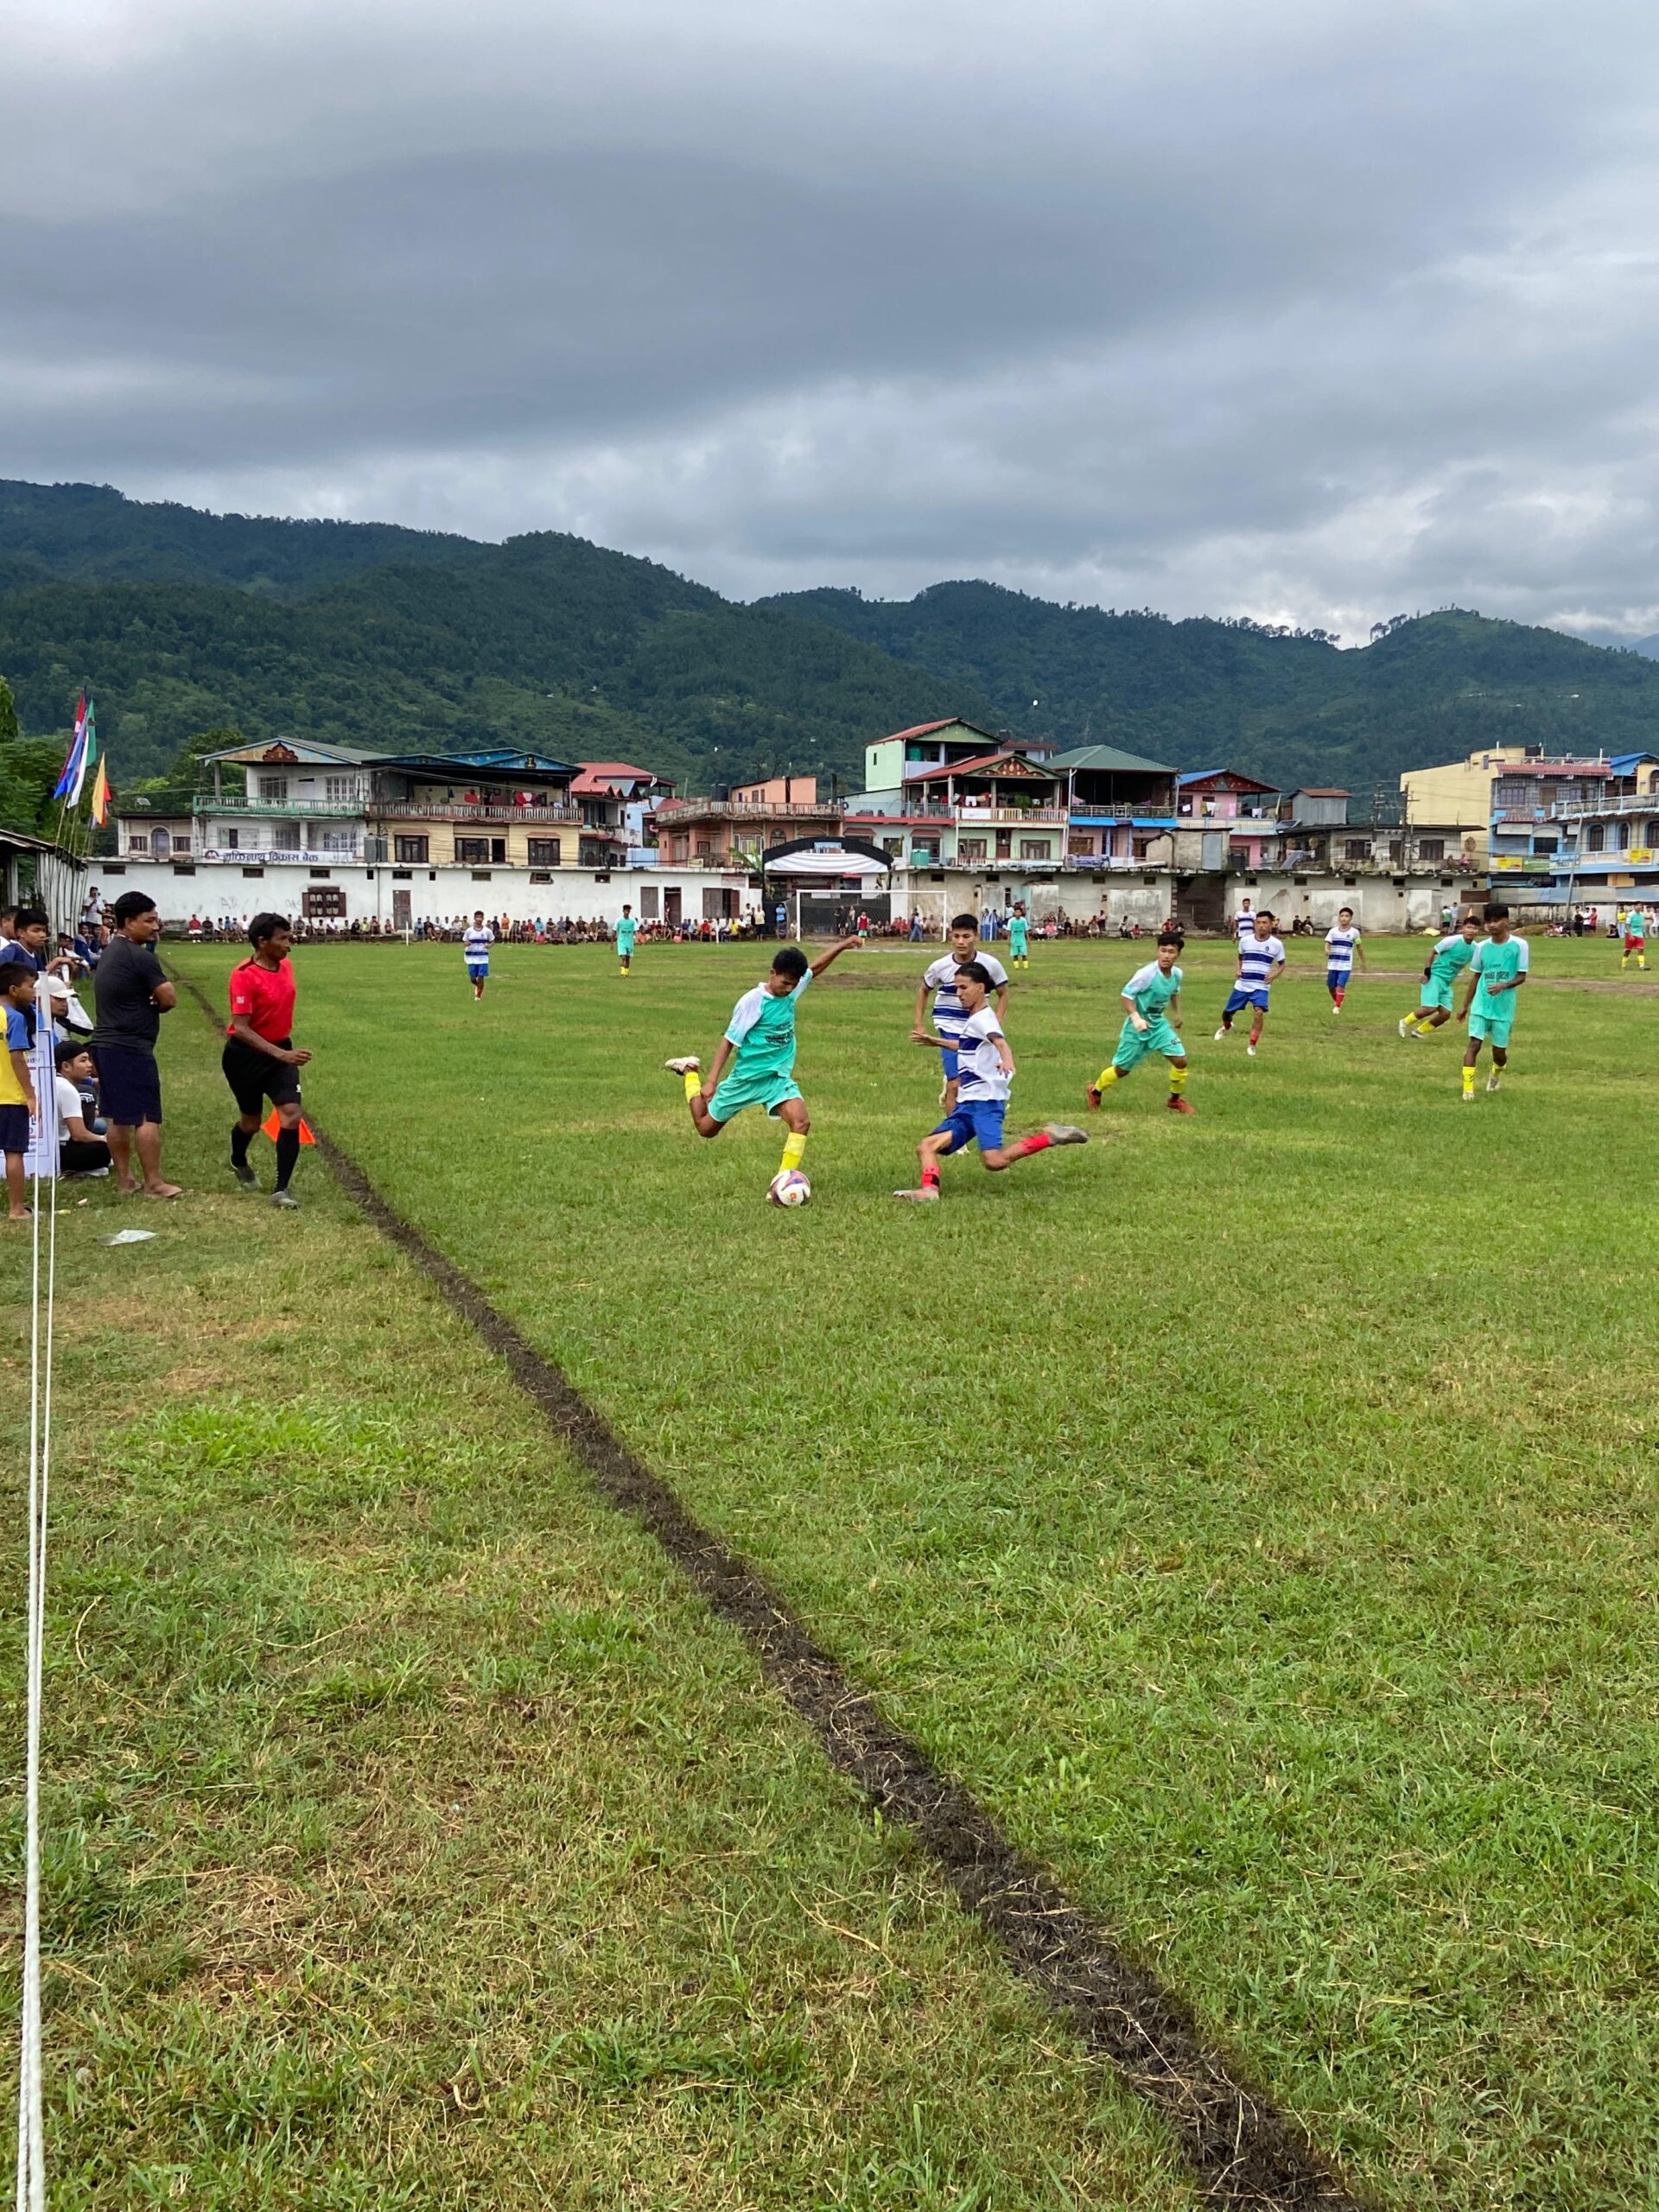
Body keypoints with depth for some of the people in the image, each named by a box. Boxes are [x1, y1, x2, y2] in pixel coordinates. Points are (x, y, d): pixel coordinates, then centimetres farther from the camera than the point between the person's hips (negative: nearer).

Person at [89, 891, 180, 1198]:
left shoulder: (110, 953, 16)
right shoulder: (140, 957, -14)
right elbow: (170, 999, -15)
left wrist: (146, 1003, 3)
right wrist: (155, 1004, 6)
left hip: (105, 1043, 10)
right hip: (131, 1048, -10)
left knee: (118, 1117, 13)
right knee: (147, 1116, -5)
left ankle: (124, 1179, 19)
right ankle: (153, 1183, -2)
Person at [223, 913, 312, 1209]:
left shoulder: (286, 966, -1)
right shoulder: (244, 976, -22)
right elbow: (240, 1029, -26)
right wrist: (279, 1054, -34)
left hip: (280, 1051, 5)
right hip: (246, 1055, -5)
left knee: (291, 1115, -11)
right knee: (251, 1121, 12)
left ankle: (281, 1189, -4)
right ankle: (238, 1163, 46)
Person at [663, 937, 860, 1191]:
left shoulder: (792, 991, -3)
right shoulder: (752, 1001, -19)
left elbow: (816, 967, 16)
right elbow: (729, 1040, -14)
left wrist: (842, 946, 7)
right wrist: (712, 1081, -17)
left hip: (779, 1078, 4)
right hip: (747, 1077, -4)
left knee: (801, 1121, -23)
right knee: (706, 1128, 13)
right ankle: (690, 1071, 37)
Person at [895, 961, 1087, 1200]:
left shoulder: (982, 1017, -9)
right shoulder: (972, 1019, 19)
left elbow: (1000, 1041, -31)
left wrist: (1007, 1062, -53)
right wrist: (936, 1042, 48)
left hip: (985, 1101, -10)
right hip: (967, 1104, 10)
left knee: (994, 1161, -25)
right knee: (926, 1147, -2)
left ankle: (1049, 1137, -12)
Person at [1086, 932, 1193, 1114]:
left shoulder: (1177, 974, -6)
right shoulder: (1147, 973, -27)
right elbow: (1126, 994, -21)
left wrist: (1177, 1014, 26)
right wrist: (1136, 1018, -33)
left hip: (1159, 1023, 5)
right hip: (1137, 1026, -5)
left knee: (1180, 1060, -6)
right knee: (1122, 1069, 5)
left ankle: (1176, 1099, 18)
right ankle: (1094, 1092, 32)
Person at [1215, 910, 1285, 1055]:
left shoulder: (1276, 944, -7)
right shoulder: (1245, 941, -2)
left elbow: (1282, 964, 7)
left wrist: (1274, 975, -11)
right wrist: (1238, 970, 0)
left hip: (1261, 986, -2)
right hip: (1242, 985, 3)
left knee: (1259, 1012, -26)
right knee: (1227, 1012, 11)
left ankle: (1252, 1045, -9)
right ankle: (1226, 1027, 50)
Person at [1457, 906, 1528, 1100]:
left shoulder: (1519, 945, -6)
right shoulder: (1482, 946, 3)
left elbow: (1521, 977, -4)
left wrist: (1503, 986, -24)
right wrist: (1465, 1005, 13)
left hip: (1504, 1008, -1)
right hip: (1481, 1005, 1)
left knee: (1499, 1050, 9)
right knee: (1474, 1044, -13)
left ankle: (1496, 1074, 42)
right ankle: (1468, 1089, -11)